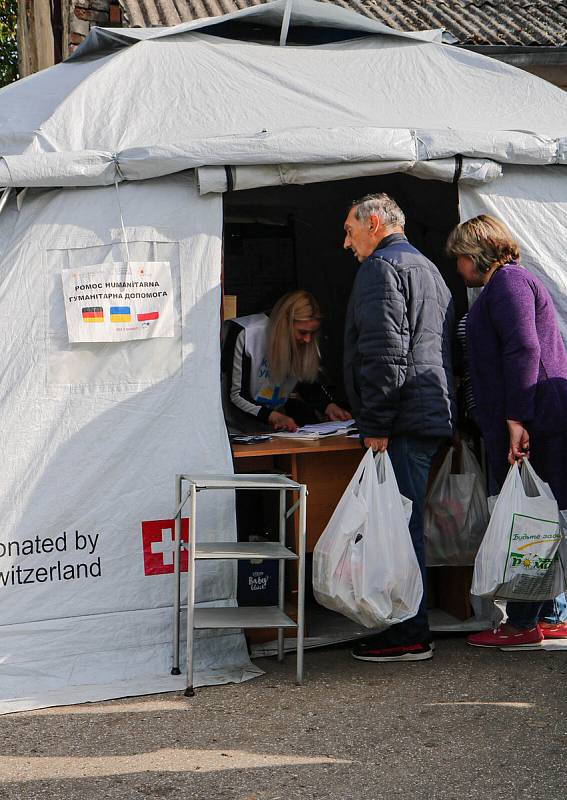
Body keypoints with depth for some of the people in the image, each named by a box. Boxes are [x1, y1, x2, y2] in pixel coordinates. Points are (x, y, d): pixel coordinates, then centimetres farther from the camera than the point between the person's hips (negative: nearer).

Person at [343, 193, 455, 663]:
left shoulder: (382, 266, -8)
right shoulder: (426, 267, 25)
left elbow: (384, 351, -19)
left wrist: (374, 423, -18)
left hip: (402, 422, -10)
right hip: (434, 413, 10)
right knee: (410, 525, 14)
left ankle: (410, 636, -8)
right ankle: (412, 628, 19)